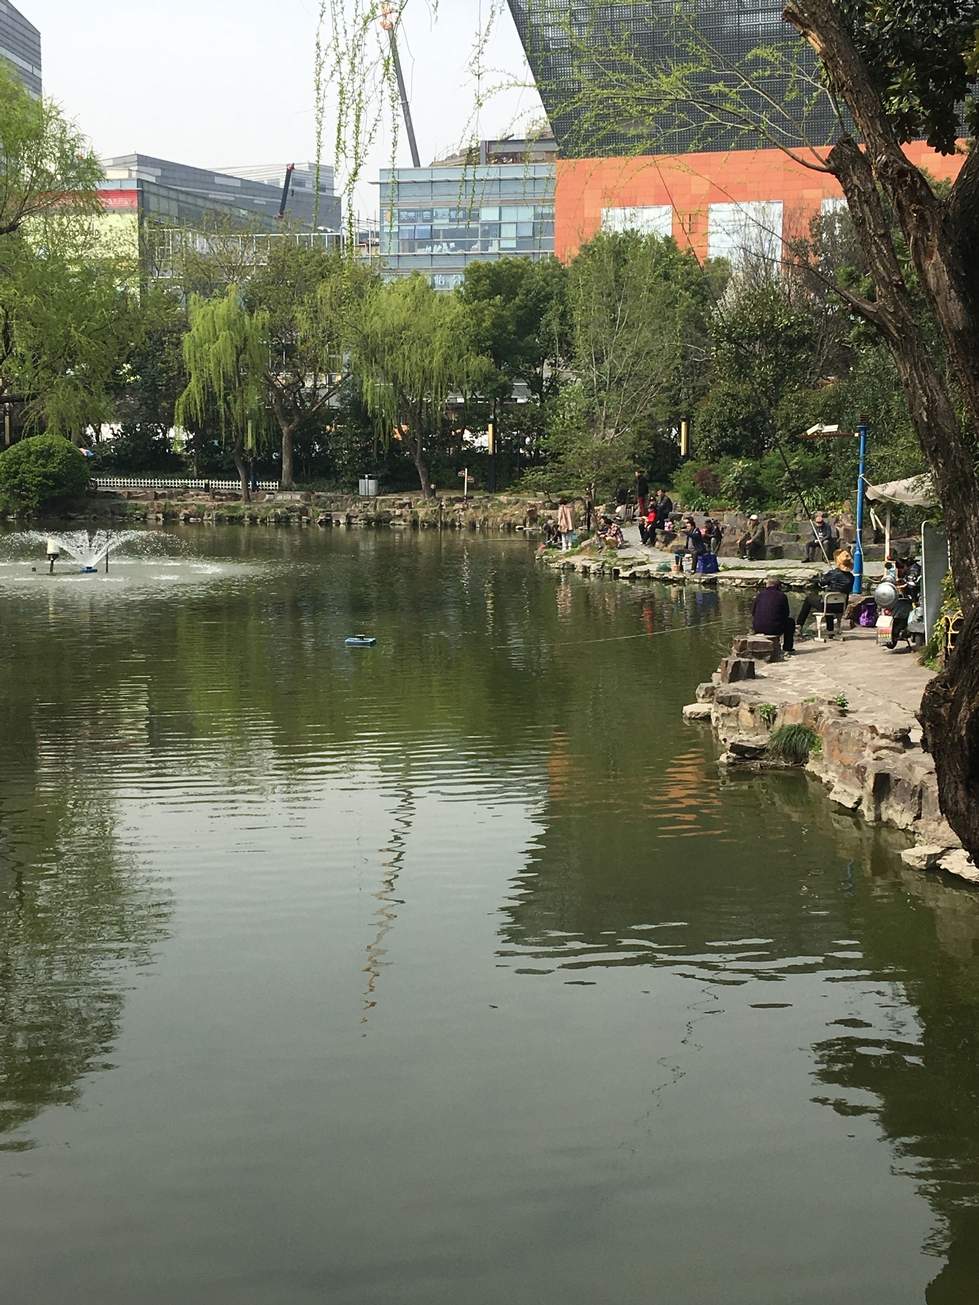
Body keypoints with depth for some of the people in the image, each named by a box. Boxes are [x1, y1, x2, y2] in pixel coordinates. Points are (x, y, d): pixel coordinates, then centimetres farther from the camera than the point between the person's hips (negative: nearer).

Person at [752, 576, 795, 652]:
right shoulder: (782, 596, -1)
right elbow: (786, 614, 9)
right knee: (790, 622, 26)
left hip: (758, 628, 3)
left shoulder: (760, 594, 5)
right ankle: (787, 648, 26)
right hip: (775, 629, -3)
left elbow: (753, 613, 11)